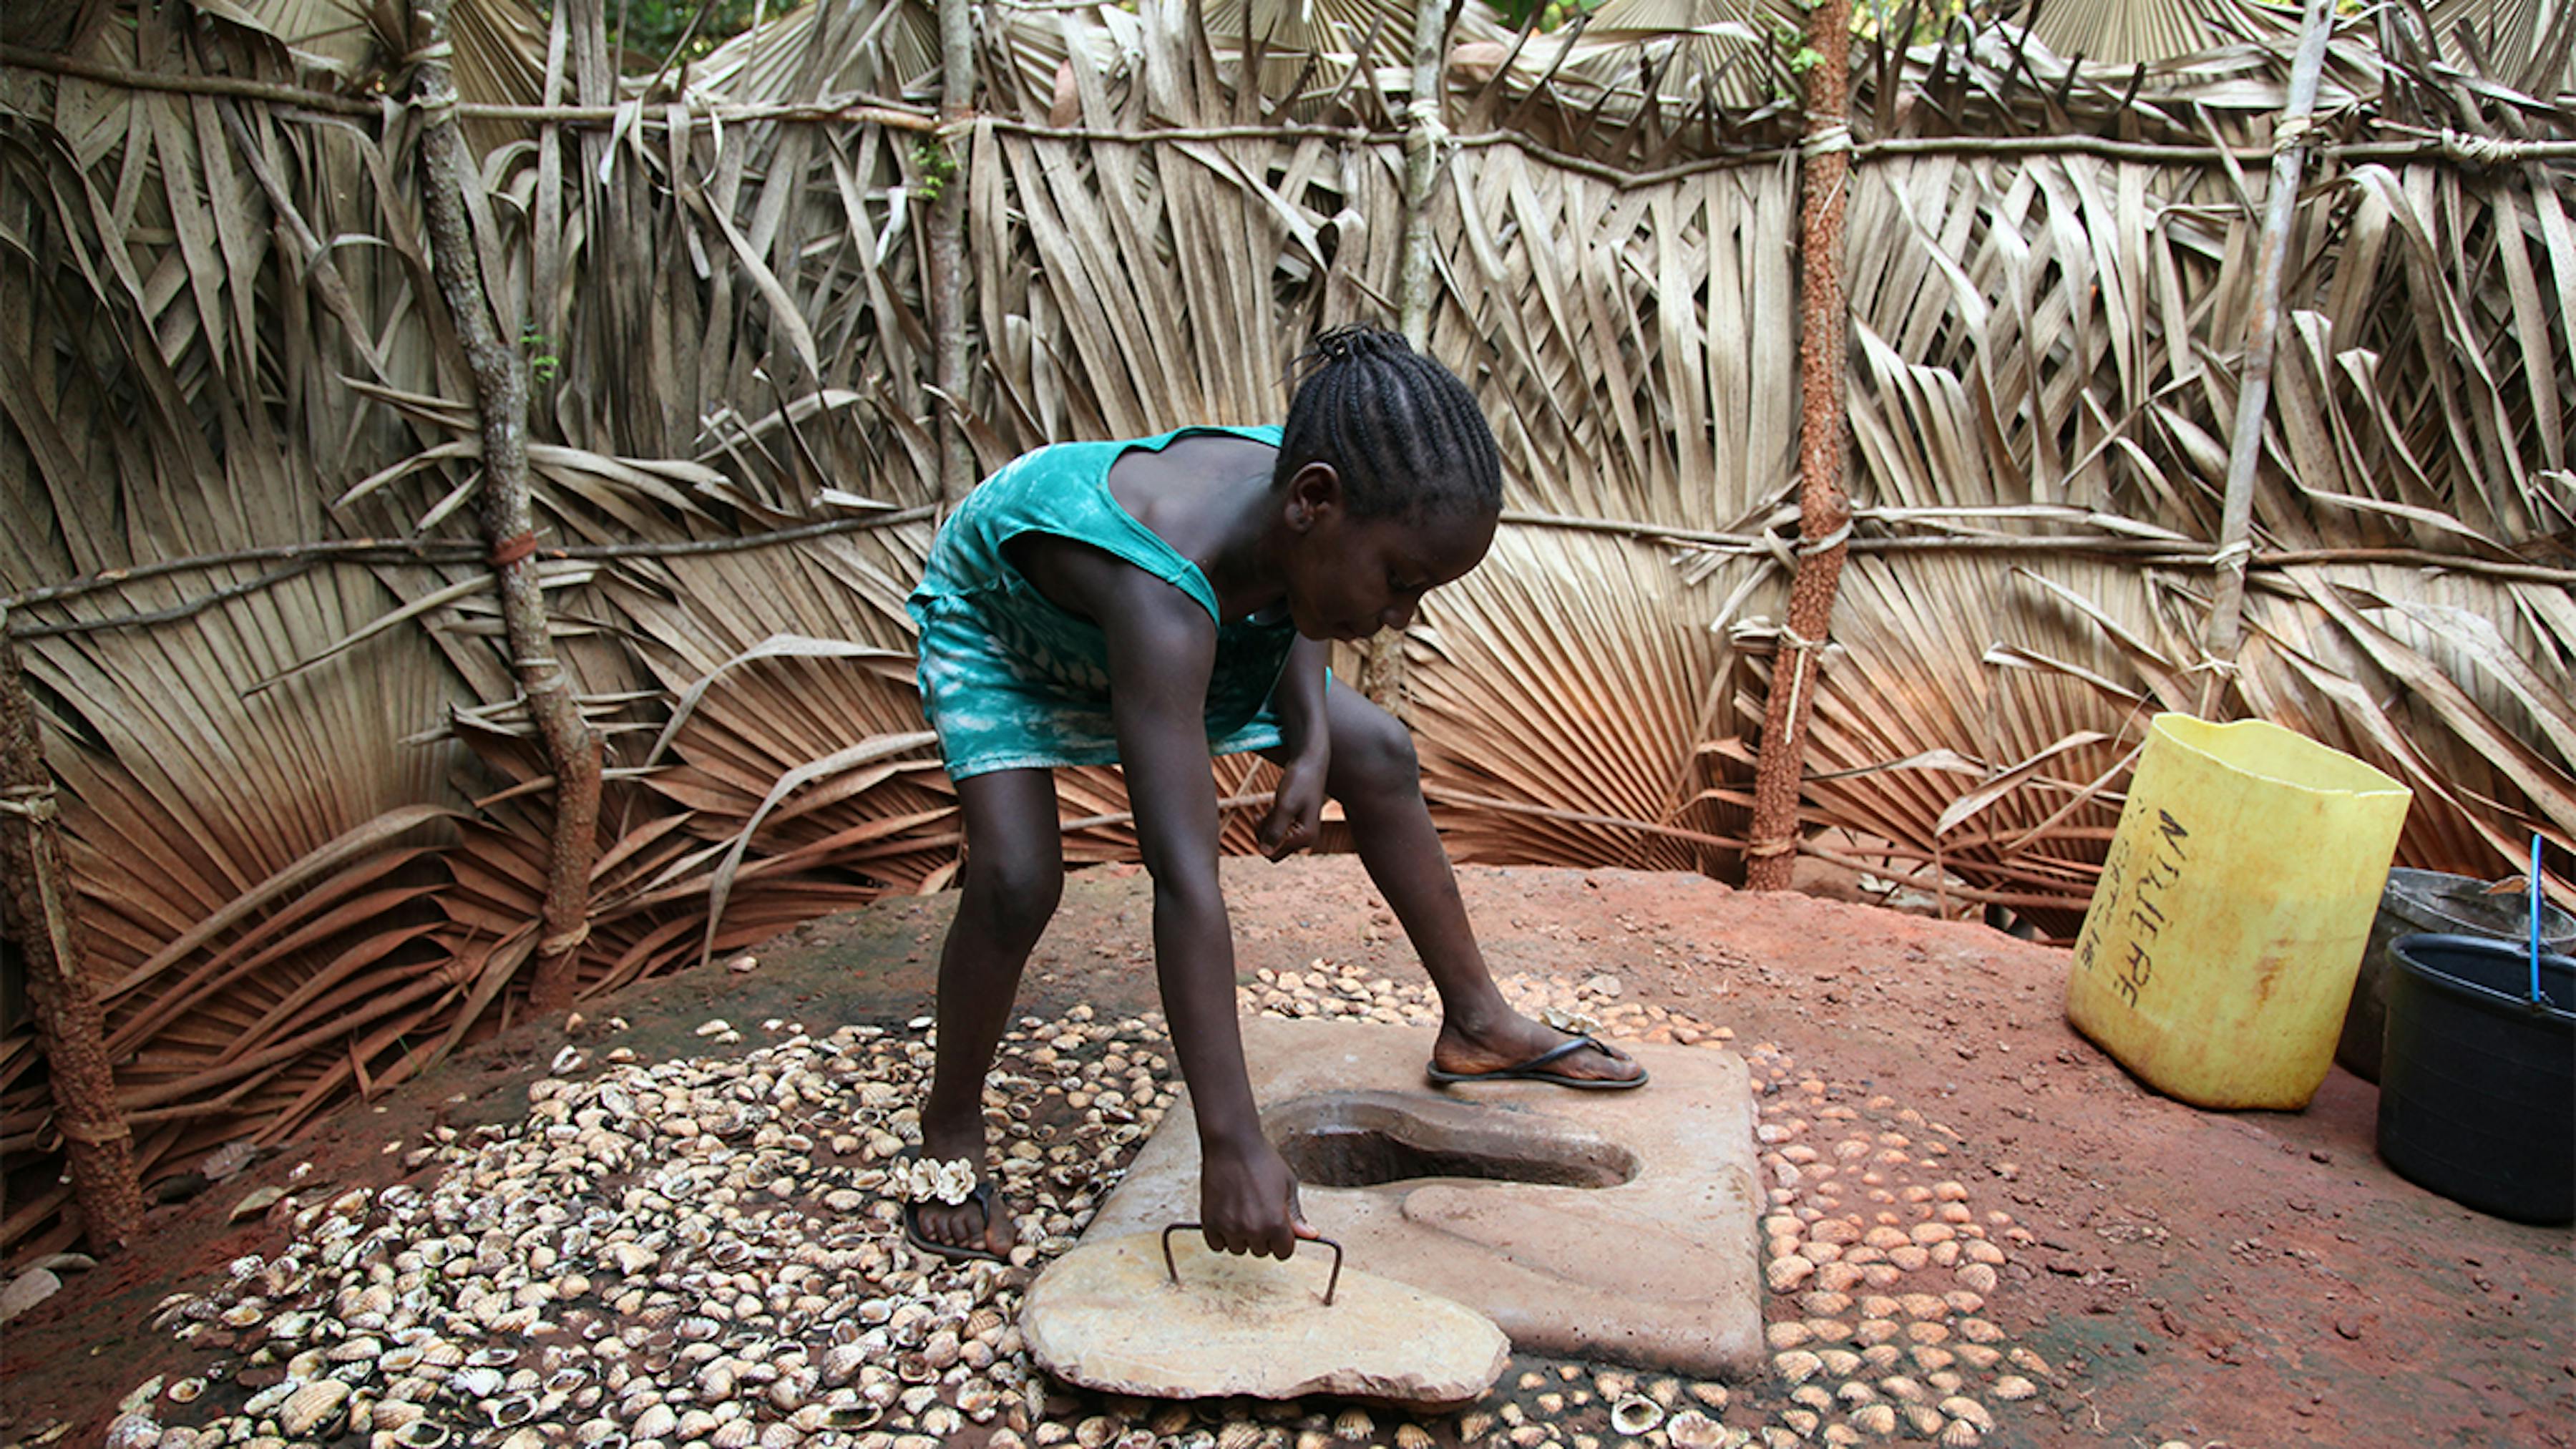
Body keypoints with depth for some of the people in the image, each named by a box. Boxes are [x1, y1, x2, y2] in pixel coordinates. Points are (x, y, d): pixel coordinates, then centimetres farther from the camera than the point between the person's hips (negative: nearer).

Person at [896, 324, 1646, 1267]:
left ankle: (1476, 1023, 17)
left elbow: (1301, 615, -1)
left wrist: (1309, 738, -19)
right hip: (998, 623, -6)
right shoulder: (1164, 600, -47)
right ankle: (949, 1133, 2)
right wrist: (1231, 1145, -49)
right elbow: (1186, 883, -50)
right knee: (1016, 878, -26)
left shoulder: (1289, 474, -28)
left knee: (1375, 755, 0)